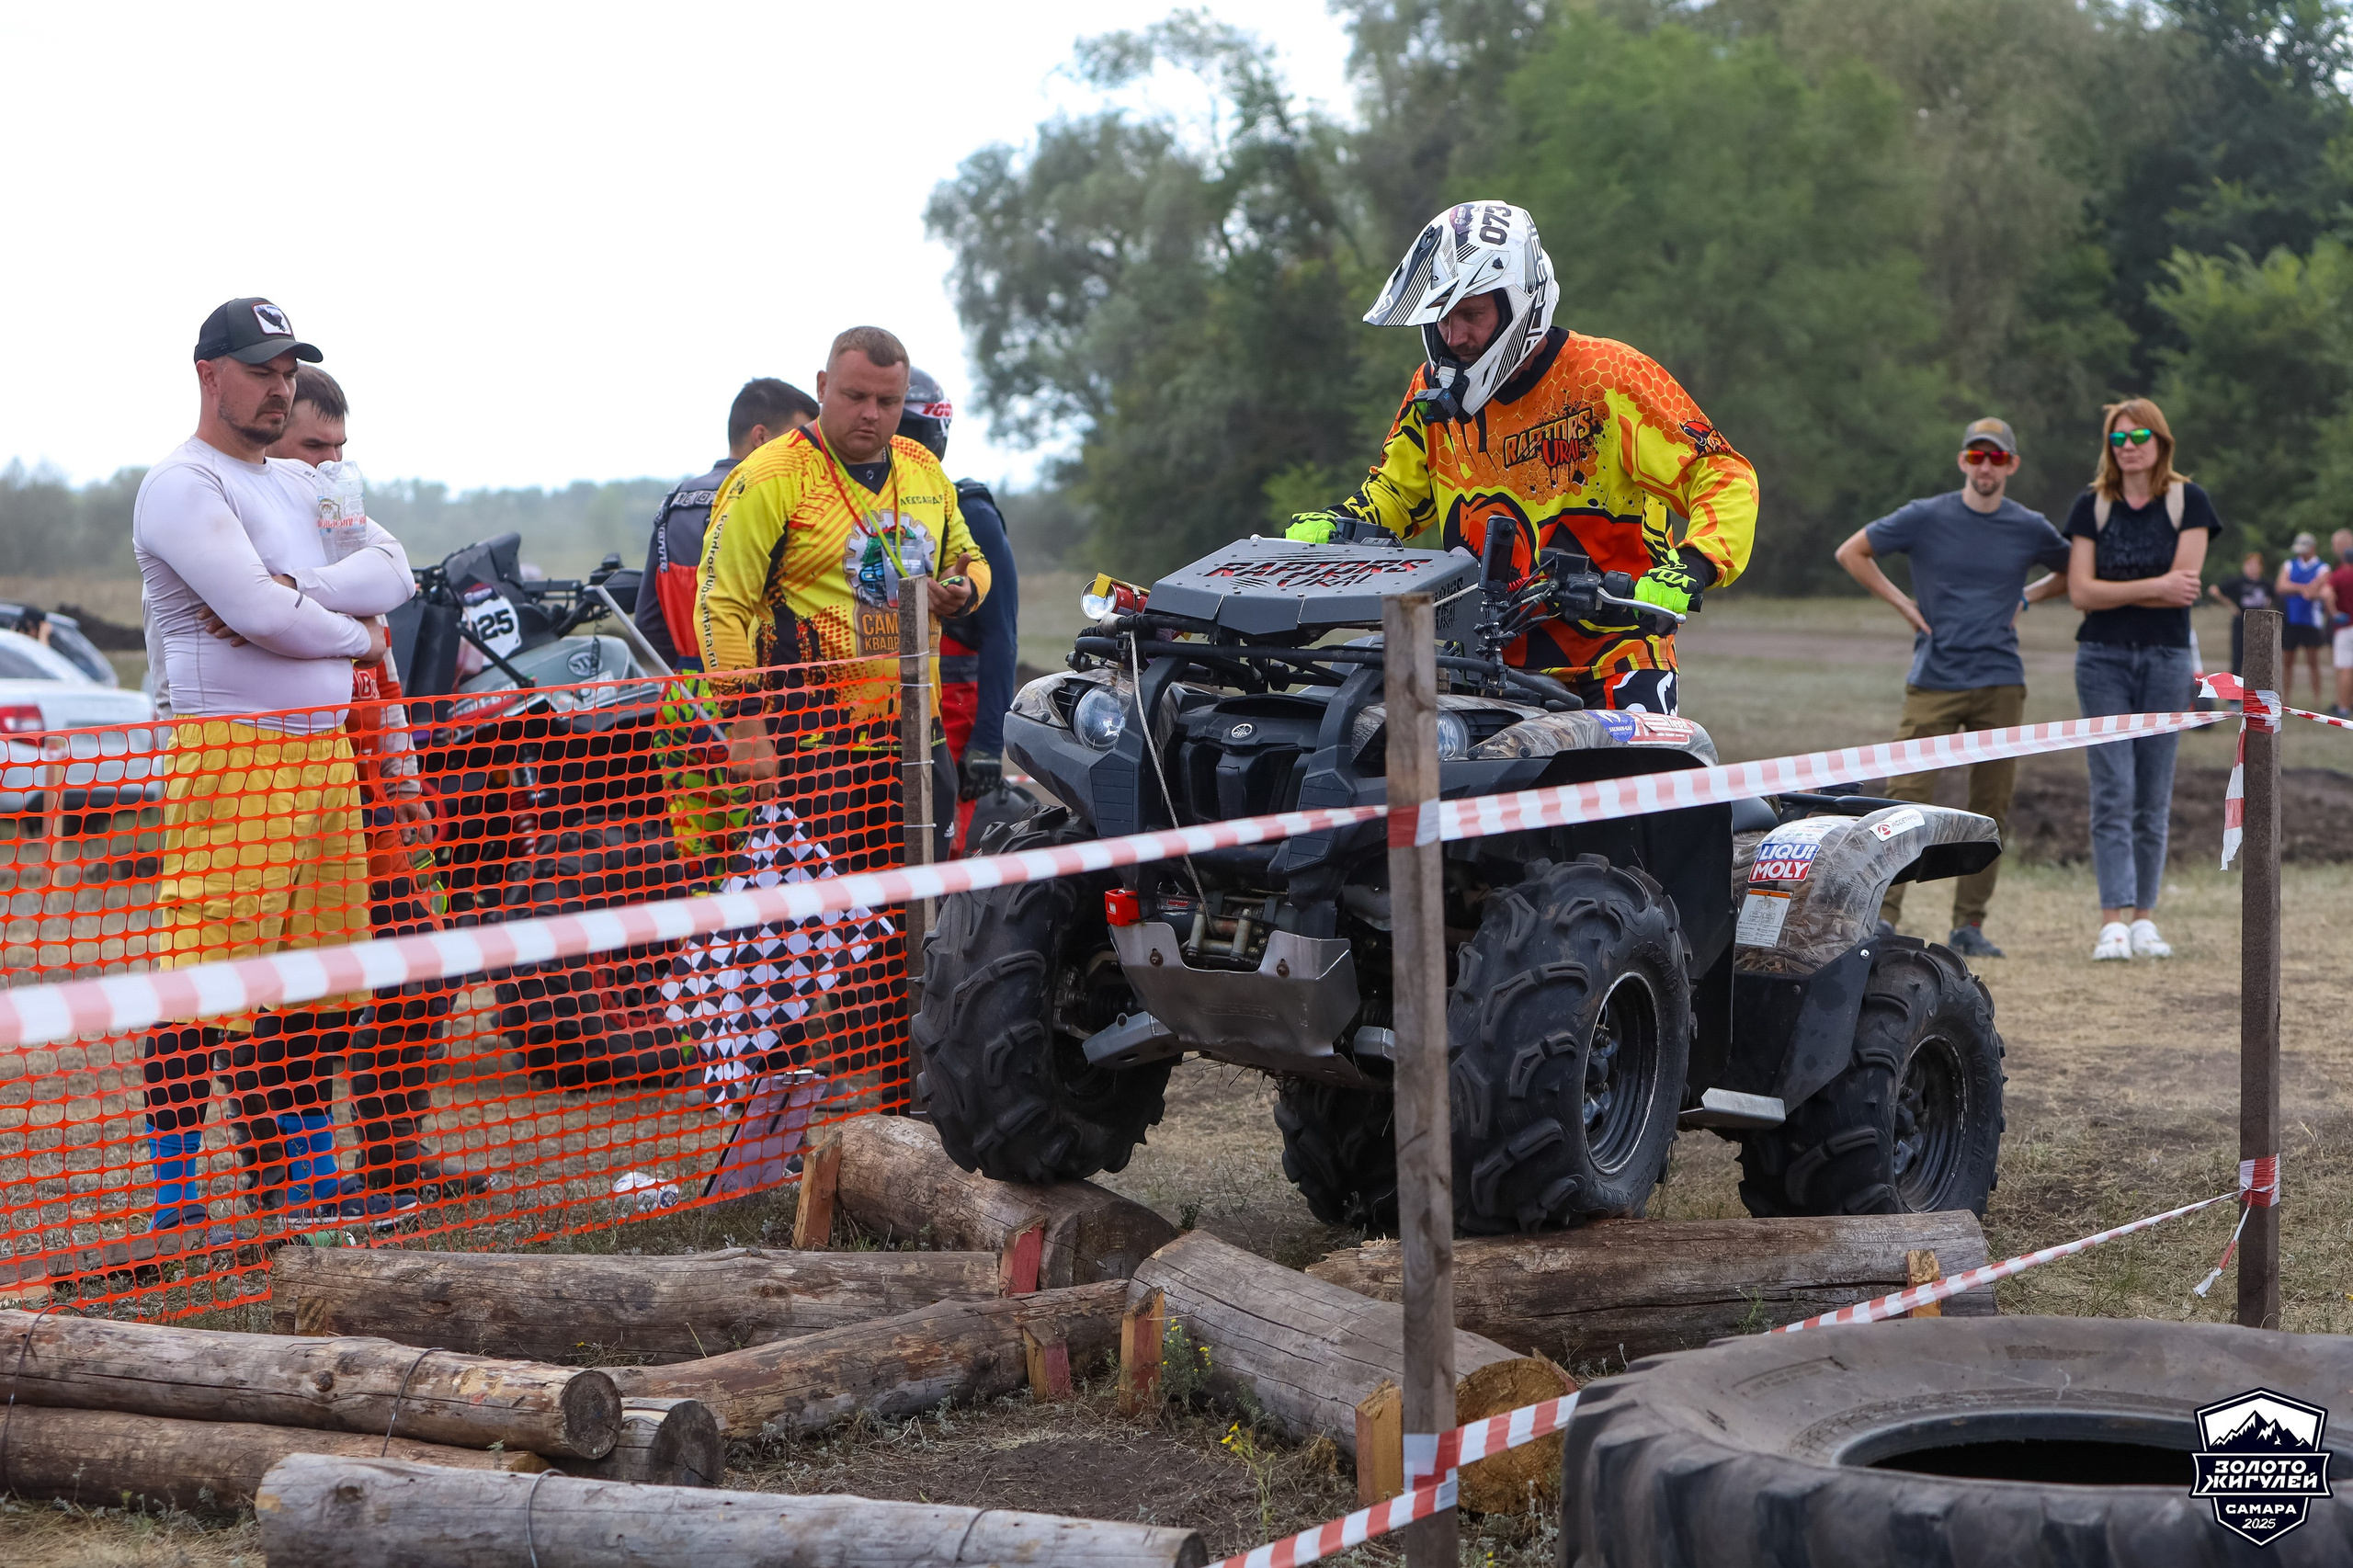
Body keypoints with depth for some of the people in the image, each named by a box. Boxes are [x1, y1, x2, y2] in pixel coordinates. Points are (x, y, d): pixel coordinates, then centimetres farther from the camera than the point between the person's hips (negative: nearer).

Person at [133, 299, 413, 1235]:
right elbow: (259, 614, -19)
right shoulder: (182, 486, -7)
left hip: (327, 748, 9)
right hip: (230, 755, -8)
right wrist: (359, 636, -3)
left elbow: (392, 574, 4)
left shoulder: (302, 488, 20)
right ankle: (174, 1195, -4)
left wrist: (288, 590, -12)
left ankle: (301, 1175, 22)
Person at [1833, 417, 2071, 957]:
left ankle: (1970, 925, 10)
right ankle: (1884, 916, -8)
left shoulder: (2030, 529, 5)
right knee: (1908, 796, -10)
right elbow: (1851, 553, 7)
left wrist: (2026, 598, 7)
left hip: (2000, 685, 2)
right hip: (1933, 683, -2)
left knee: (1991, 809, 3)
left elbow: (2072, 572, 23)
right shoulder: (1925, 518, -1)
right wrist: (1903, 603, 1)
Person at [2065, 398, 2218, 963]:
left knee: (2154, 796, 3)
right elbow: (2081, 591, -4)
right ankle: (2113, 922, -14)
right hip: (2102, 658, 0)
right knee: (2113, 790, -9)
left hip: (2166, 658, 0)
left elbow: (2184, 584, -8)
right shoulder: (2091, 506, 5)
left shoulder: (2187, 501, 2)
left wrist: (2113, 590, -7)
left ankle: (2144, 919, 9)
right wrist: (2153, 586, -12)